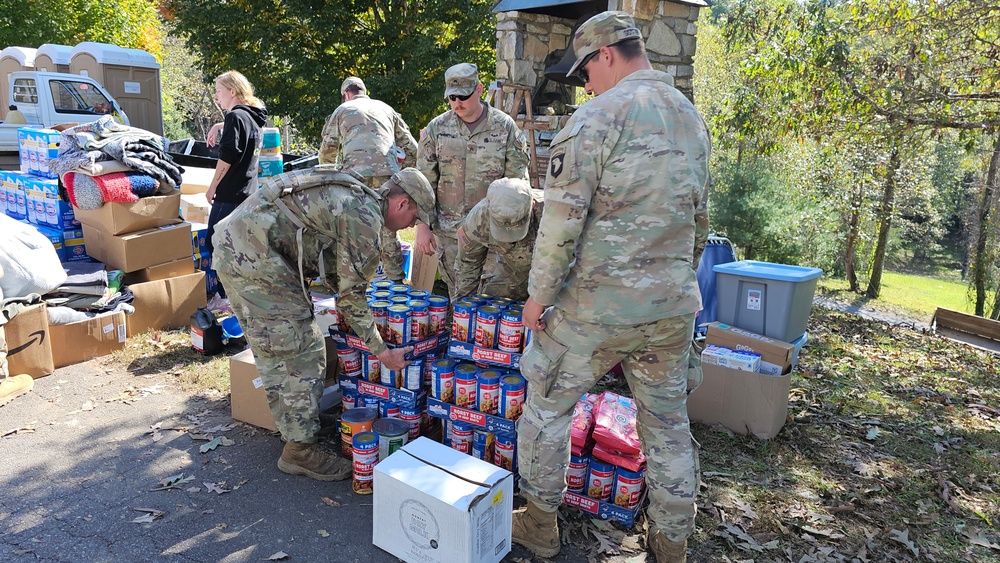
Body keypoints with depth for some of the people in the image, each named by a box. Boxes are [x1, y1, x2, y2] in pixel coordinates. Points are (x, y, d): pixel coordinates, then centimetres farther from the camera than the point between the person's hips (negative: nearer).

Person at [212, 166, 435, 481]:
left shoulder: (352, 199, 19)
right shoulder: (365, 217, -11)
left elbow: (336, 274, 27)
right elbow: (351, 293, -8)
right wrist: (382, 352, -2)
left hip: (230, 245, 11)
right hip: (254, 255, -11)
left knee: (273, 349, 19)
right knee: (304, 352, -4)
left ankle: (292, 428, 32)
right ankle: (300, 451, 7)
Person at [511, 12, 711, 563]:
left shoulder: (599, 115, -13)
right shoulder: (692, 117, 11)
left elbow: (562, 217, -18)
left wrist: (539, 294, -8)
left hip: (595, 306, -6)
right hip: (672, 309, 7)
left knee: (546, 408, 13)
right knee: (669, 425, 17)